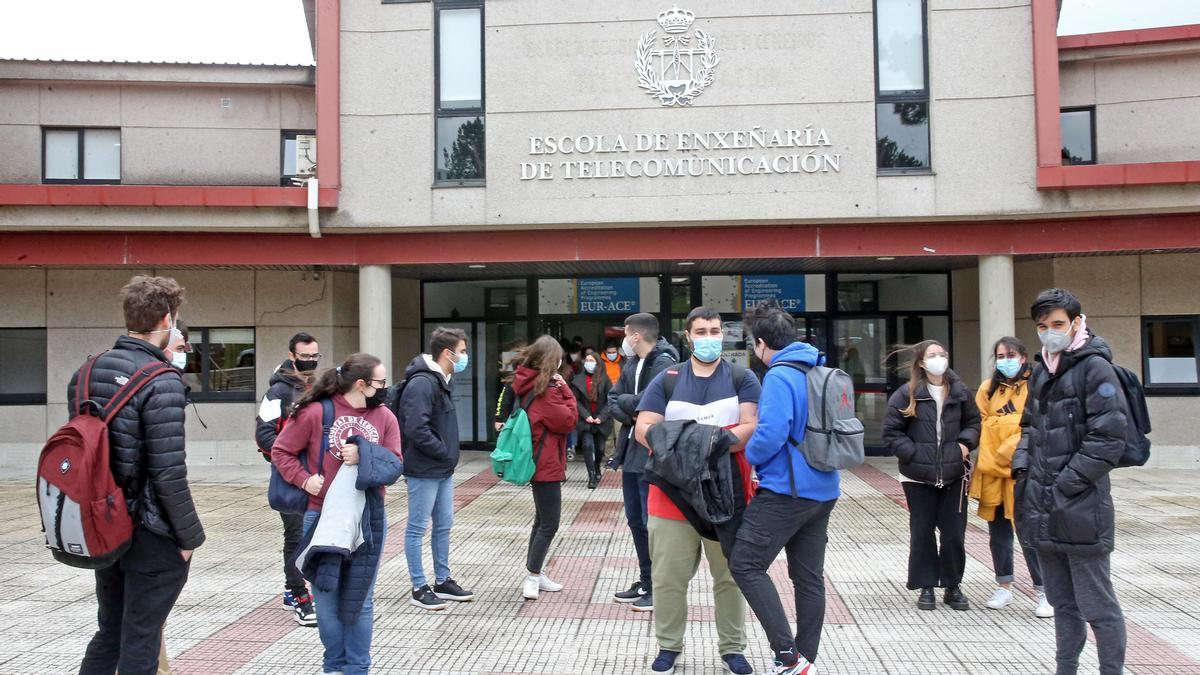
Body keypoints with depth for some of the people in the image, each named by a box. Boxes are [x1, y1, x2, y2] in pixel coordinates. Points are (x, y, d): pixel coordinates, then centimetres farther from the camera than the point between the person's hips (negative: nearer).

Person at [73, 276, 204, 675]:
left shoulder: (84, 374, 4)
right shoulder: (161, 382, -20)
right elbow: (169, 473, -22)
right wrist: (190, 537, -11)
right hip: (151, 537, -7)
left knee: (108, 633, 22)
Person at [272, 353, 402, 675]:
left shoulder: (385, 417, 3)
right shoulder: (316, 412, -8)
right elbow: (281, 451, -1)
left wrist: (363, 457, -17)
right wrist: (304, 479, -13)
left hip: (369, 518, 2)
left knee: (360, 598, 8)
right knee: (326, 595, 9)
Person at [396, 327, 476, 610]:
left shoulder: (439, 381, 12)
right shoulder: (422, 384, -20)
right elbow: (416, 429, -27)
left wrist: (448, 456, 7)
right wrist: (445, 452, -16)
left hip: (442, 470, 10)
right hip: (424, 470, -10)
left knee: (443, 526, 16)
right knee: (417, 529, 3)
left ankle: (443, 582, 28)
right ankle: (419, 589, 12)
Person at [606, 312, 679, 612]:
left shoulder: (663, 363, -13)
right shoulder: (631, 365, 13)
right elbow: (612, 402, 7)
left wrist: (623, 403, -7)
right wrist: (633, 415, -11)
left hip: (653, 456, -9)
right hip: (631, 452, 9)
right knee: (635, 521, 16)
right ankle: (646, 582, 29)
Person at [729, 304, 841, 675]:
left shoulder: (779, 376, -15)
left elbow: (771, 433, -25)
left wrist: (748, 457, -7)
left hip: (787, 490, -9)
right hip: (822, 489, 9)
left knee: (745, 564, -4)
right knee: (809, 576, 13)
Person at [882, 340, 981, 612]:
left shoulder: (960, 392, 3)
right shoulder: (907, 394, -6)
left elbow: (973, 421, 17)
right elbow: (891, 433, -4)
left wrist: (966, 443, 0)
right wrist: (914, 453, -12)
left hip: (953, 476, 2)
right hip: (919, 477, -2)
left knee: (954, 533, 7)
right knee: (922, 533, 6)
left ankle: (953, 587, 23)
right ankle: (926, 587, 19)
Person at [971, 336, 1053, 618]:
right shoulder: (988, 389, 9)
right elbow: (981, 425, 5)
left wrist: (1006, 453, -14)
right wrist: (991, 460, -6)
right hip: (993, 473, 5)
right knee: (998, 534, 14)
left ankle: (1045, 592, 10)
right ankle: (1004, 587, 28)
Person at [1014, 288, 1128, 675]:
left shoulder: (1095, 368, -9)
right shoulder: (1040, 372, 14)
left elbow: (1108, 439, -16)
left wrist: (1066, 485, -16)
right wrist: (1022, 465, 7)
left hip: (1081, 510, -7)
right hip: (1042, 511, 7)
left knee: (1098, 606, 1)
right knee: (1062, 603, 17)